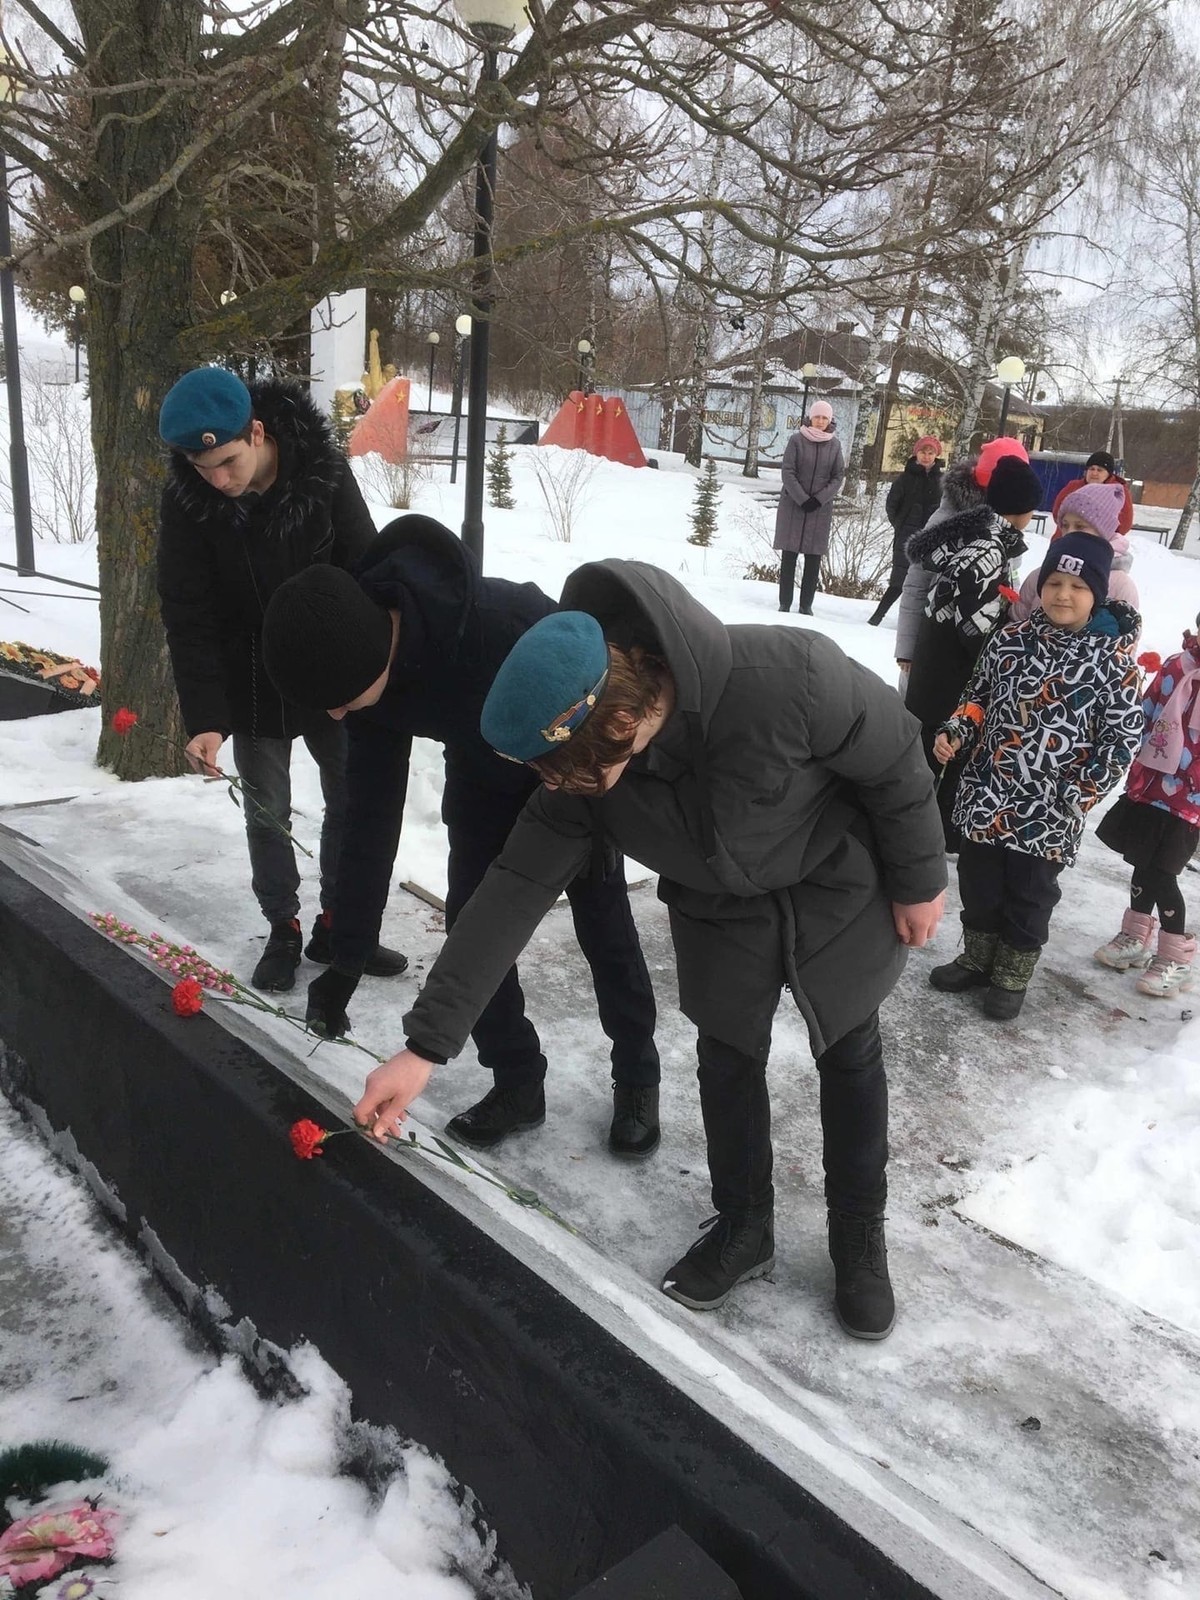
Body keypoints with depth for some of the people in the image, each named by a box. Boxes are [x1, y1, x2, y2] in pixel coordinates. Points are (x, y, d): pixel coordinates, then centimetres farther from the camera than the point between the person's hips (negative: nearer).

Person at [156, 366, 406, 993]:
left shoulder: (325, 472, -17)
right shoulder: (185, 500, -17)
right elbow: (188, 617, -16)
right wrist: (204, 718, -24)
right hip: (250, 684, -1)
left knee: (352, 800, 9)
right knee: (268, 813, 7)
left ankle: (335, 926, 26)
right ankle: (283, 931, 25)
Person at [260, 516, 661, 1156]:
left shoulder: (504, 622, -44)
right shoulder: (367, 663, -22)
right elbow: (371, 814, -15)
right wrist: (348, 955, -14)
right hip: (485, 775, 5)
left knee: (602, 919, 2)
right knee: (470, 916, 0)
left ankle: (636, 1078, 21)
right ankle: (517, 1081, 16)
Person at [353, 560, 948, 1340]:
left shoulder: (787, 677, -42)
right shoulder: (581, 764, -26)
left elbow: (896, 755, -24)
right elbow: (515, 892, -22)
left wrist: (919, 878, -10)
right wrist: (427, 1043, -22)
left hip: (839, 889, -3)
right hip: (719, 908, 3)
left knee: (850, 1055, 12)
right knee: (727, 1057, 12)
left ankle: (861, 1238, 35)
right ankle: (743, 1225, 37)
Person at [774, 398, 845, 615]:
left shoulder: (835, 444, 3)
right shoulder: (797, 439, -2)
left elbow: (838, 476, 4)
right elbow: (787, 472, -5)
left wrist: (819, 499, -9)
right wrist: (802, 499, -13)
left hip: (821, 508, 1)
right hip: (793, 503, -1)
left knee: (814, 559, 0)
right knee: (789, 556, 0)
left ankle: (806, 605, 4)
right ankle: (784, 604, 4)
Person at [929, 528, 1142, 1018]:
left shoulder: (1113, 660, -9)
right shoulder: (1011, 638, 1)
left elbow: (1121, 737, -7)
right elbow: (979, 697, 13)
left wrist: (1079, 795, -13)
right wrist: (954, 732, -5)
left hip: (1049, 811, -3)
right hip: (986, 795, 3)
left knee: (1029, 896, 11)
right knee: (978, 884, 16)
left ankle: (1012, 978, 31)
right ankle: (976, 959, 38)